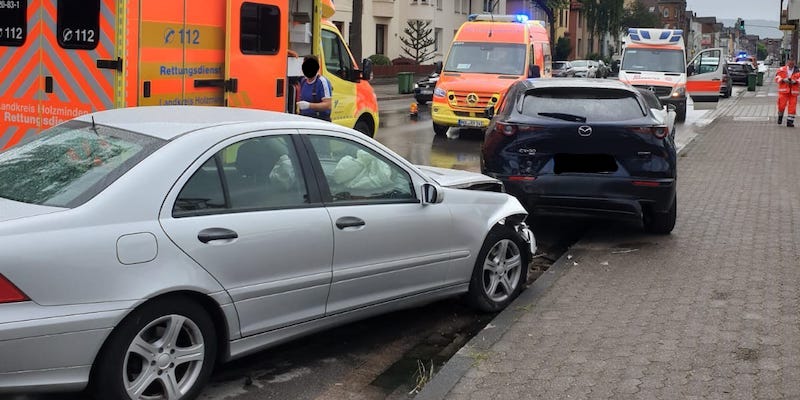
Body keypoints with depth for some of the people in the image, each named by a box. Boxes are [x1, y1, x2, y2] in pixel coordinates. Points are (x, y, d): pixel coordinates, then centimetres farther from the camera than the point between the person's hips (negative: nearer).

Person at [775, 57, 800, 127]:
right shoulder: (781, 70, 4)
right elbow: (777, 77, 2)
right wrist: (783, 80, -15)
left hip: (793, 91, 1)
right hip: (783, 90, -1)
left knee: (792, 107, -2)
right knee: (781, 105, -6)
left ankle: (790, 121, 6)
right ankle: (780, 116, 24)